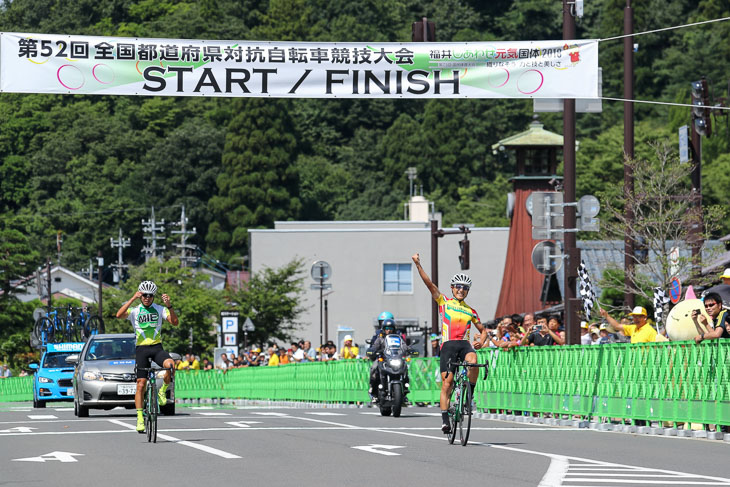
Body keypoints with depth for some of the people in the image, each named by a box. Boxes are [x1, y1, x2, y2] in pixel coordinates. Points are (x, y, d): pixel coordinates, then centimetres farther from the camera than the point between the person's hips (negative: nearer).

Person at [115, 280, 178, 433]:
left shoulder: (160, 309, 6)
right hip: (141, 348, 0)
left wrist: (169, 306, -18)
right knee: (141, 384, -6)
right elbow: (119, 315, -16)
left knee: (170, 364, -31)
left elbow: (174, 322, -5)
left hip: (157, 347, 0)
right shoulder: (135, 310, 4)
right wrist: (133, 299, -21)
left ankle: (163, 390, -5)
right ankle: (140, 418, -1)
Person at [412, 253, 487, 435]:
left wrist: (481, 341, 3)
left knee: (473, 361, -33)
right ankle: (445, 420, -7)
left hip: (464, 344, 1)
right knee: (447, 383, -9)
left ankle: (469, 395, -15)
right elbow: (429, 284, 3)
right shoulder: (444, 302, 12)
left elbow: (483, 329, 26)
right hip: (448, 345, -1)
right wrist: (418, 264, -5)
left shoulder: (471, 311, 18)